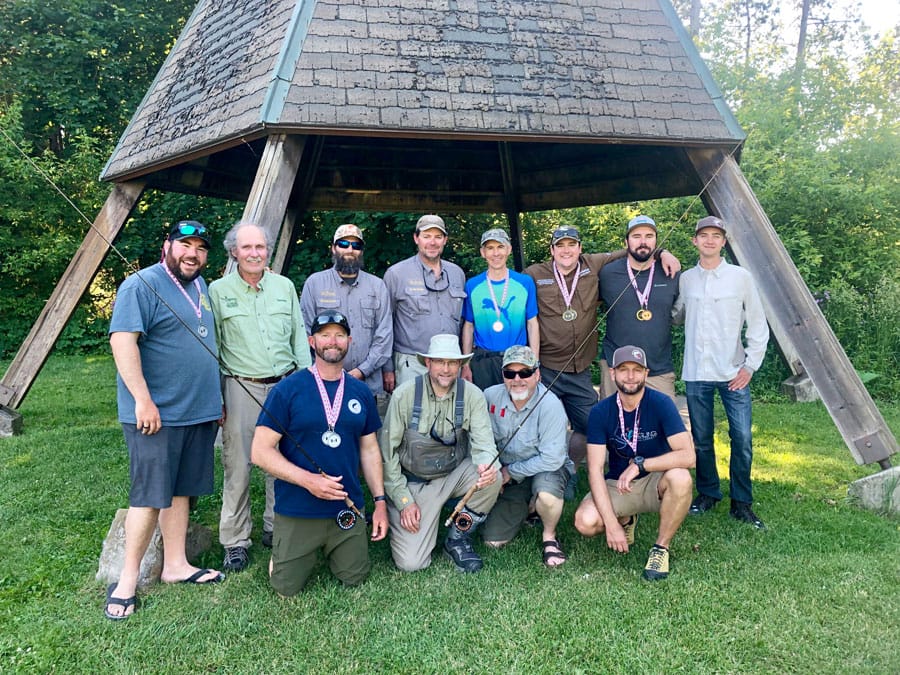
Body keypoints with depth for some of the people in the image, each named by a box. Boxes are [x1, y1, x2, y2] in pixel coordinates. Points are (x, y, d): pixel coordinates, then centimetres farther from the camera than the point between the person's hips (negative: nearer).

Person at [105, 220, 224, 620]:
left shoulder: (200, 286, 14)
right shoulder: (142, 285, -10)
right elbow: (122, 340, -19)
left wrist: (216, 399, 21)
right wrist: (143, 400, -23)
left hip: (199, 412, 8)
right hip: (156, 415, -7)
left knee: (182, 491, 13)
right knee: (151, 497, -3)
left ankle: (175, 565, 24)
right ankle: (127, 579, 11)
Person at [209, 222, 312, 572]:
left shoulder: (285, 286, 9)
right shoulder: (218, 290, 1)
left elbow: (299, 337, 13)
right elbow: (211, 347, 2)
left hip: (284, 386, 3)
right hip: (240, 388, -3)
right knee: (237, 466, -1)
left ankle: (276, 528, 25)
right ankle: (235, 541, 13)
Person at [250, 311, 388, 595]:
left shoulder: (361, 392, 5)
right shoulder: (288, 389, -10)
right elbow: (260, 451, -11)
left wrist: (380, 501, 5)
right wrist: (308, 480, -22)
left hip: (347, 509, 4)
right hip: (297, 511, -3)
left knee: (355, 579, 11)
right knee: (287, 588, 5)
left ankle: (327, 549, 38)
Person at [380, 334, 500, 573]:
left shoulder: (472, 395, -10)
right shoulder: (404, 394, -14)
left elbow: (483, 443, -15)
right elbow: (388, 452, -9)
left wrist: (488, 466, -40)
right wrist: (403, 500, -12)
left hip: (455, 475, 2)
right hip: (413, 483, -2)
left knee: (492, 477, -28)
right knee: (410, 563, -13)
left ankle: (458, 538, -3)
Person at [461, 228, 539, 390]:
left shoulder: (525, 283, 1)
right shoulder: (472, 285, 1)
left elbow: (532, 324, 3)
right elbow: (468, 326, 6)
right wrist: (466, 365, 4)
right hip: (482, 361, 0)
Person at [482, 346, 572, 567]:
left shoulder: (550, 405, -25)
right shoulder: (491, 396, -12)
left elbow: (552, 459, -27)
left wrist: (510, 472, -19)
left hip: (546, 468, -4)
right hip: (508, 476, 4)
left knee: (546, 493, -39)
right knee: (493, 540, -2)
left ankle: (549, 536, -5)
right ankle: (525, 510, 29)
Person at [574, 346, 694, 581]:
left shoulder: (660, 403, -16)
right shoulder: (600, 412, -11)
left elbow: (688, 456, -25)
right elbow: (595, 470, -15)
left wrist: (639, 464, -28)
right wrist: (612, 524, -24)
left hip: (655, 482, -1)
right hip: (617, 484, 2)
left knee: (680, 478, -35)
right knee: (585, 522, -25)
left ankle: (661, 548, -10)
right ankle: (626, 520, 12)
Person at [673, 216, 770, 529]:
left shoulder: (741, 277, 1)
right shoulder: (685, 279, 7)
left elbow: (758, 325, 3)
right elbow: (674, 315, 19)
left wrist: (751, 365, -4)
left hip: (733, 373, -2)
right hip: (696, 373, 2)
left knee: (742, 439, -4)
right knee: (701, 439, 9)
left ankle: (741, 502, 11)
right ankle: (708, 493, 26)